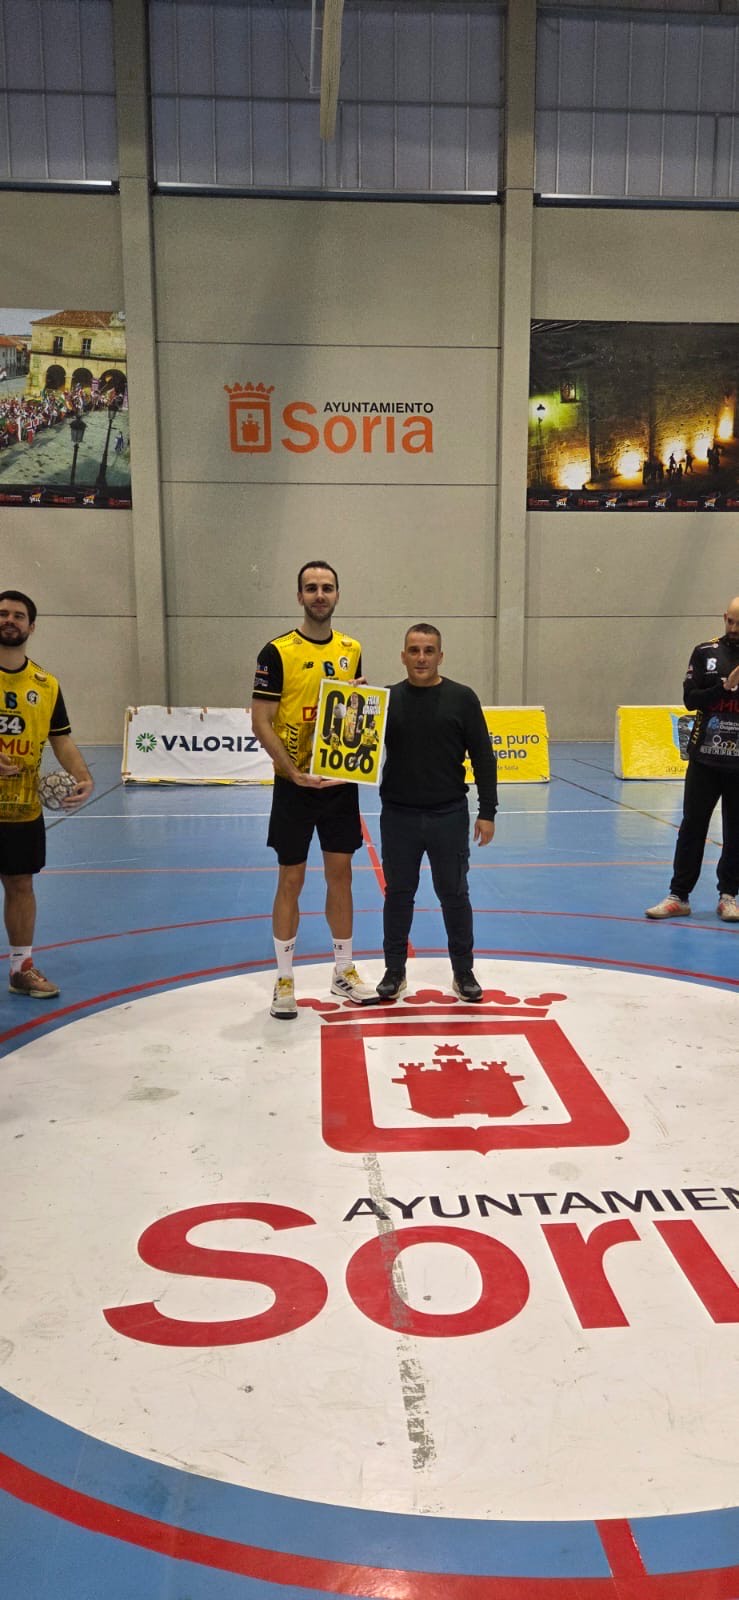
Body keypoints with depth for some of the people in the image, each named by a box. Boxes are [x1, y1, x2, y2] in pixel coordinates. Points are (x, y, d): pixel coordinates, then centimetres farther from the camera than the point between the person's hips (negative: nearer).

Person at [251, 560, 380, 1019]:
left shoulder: (352, 650, 7)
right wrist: (294, 771, -20)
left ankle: (344, 972, 24)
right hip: (295, 785, -4)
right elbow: (261, 722, -11)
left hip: (341, 782, 4)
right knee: (291, 879, 4)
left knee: (340, 873, 11)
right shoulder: (278, 652, -8)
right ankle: (285, 980, 16)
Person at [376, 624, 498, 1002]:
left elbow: (483, 757, -1)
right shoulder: (387, 698, 2)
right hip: (398, 816, 1)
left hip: (449, 815, -1)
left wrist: (487, 811, -5)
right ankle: (395, 971, 24)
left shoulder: (461, 698, -2)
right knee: (398, 894, 11)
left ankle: (464, 972, 22)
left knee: (454, 894, 9)